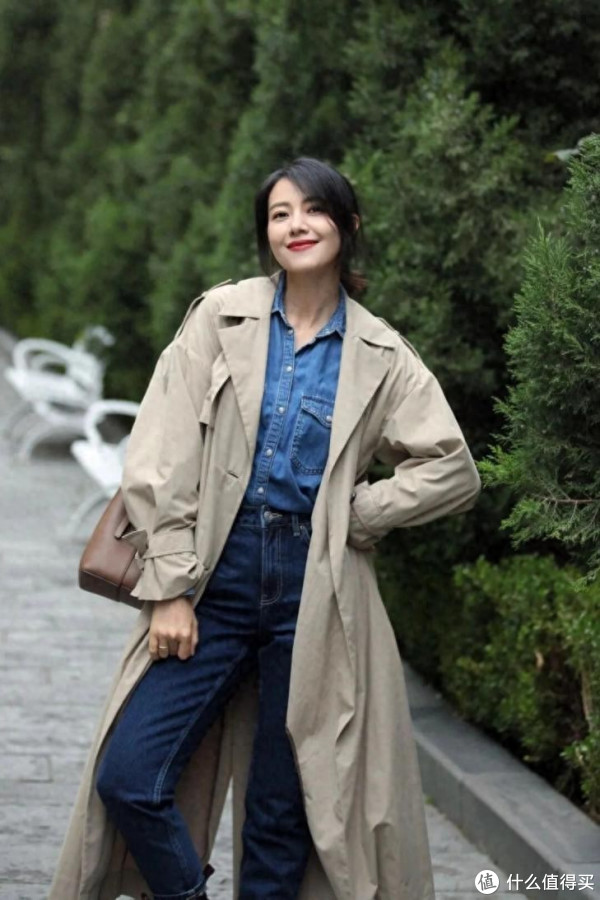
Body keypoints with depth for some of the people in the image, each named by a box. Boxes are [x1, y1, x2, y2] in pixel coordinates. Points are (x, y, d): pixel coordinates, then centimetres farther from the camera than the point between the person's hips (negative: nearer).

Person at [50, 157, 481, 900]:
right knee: (128, 778, -9)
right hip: (216, 576, 0)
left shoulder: (379, 356, 5)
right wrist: (170, 588, -8)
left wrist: (354, 514, -2)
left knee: (282, 810, 4)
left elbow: (451, 470, 8)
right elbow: (160, 456, -2)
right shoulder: (221, 317, 2)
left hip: (313, 591, 0)